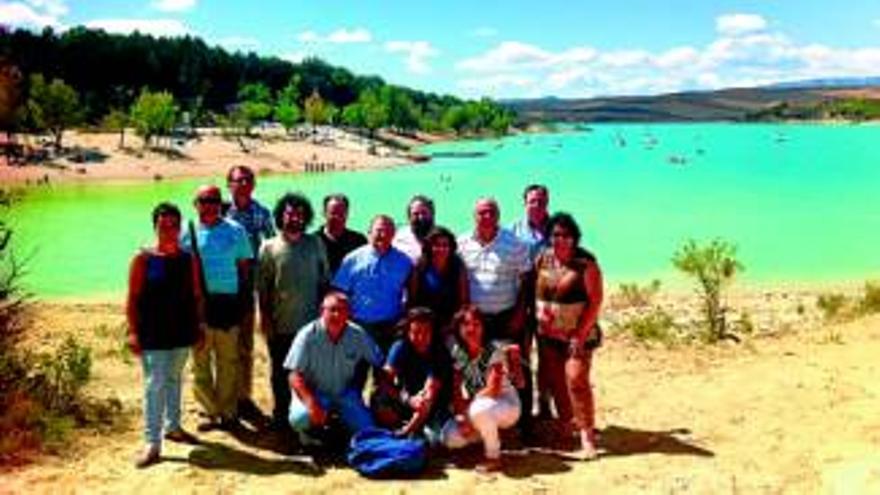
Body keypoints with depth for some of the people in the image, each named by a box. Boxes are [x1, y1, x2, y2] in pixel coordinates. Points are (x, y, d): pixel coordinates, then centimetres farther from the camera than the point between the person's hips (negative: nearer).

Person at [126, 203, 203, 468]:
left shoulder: (188, 259, 5)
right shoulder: (143, 259, -6)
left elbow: (195, 295, 10)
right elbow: (133, 299, -7)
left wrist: (198, 326, 7)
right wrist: (133, 331, -12)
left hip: (182, 331, 4)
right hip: (153, 334, -4)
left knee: (174, 379, 19)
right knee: (155, 385, -5)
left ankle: (173, 426, 34)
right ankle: (152, 443, -3)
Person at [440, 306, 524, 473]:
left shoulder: (495, 351, -19)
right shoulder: (457, 352, -3)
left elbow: (493, 390, -23)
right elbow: (456, 390, -4)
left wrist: (467, 404, -20)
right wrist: (460, 416, -17)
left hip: (506, 404, -6)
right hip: (473, 406, 6)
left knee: (478, 410, -38)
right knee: (449, 438, -13)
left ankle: (493, 457, -15)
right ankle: (490, 434, 15)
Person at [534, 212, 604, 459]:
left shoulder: (586, 263, -10)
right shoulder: (542, 259, 4)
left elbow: (595, 300, -12)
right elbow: (534, 291, 12)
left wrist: (580, 334, -15)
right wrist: (538, 315, 2)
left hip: (577, 334, -5)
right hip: (548, 334, 5)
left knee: (576, 379, -15)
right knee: (554, 381, 8)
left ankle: (587, 435, -9)